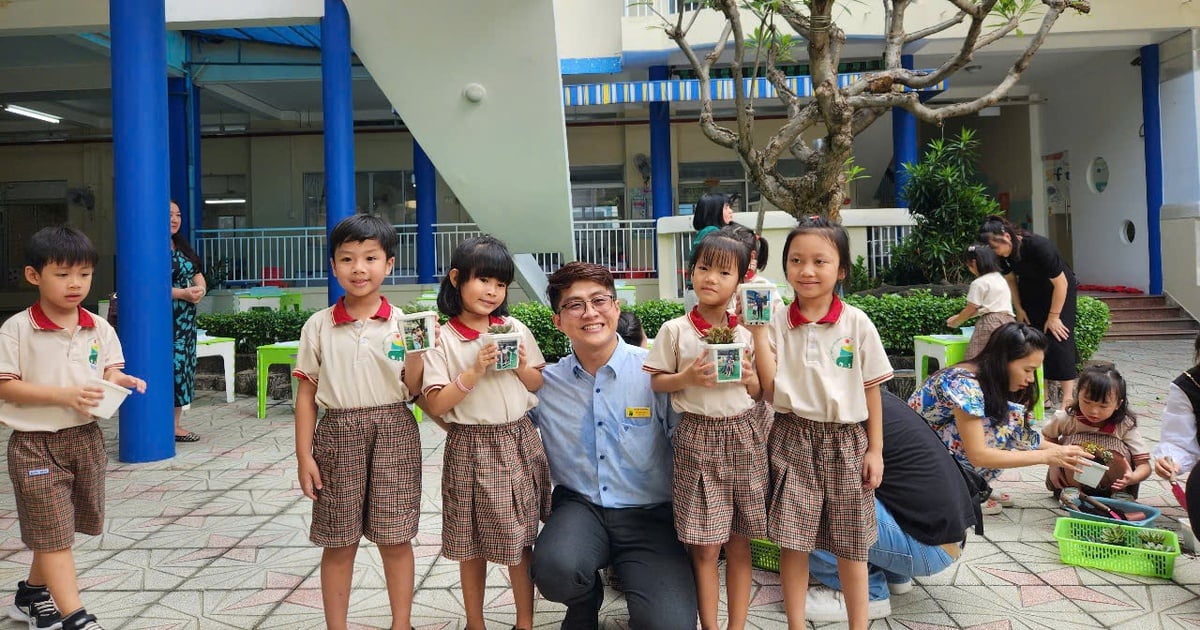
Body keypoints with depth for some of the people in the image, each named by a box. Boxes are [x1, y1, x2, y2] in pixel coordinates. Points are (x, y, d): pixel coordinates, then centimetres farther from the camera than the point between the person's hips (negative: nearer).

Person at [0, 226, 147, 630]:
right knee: (53, 532, -3)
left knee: (57, 529, 17)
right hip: (35, 444, -5)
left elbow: (111, 372, 7)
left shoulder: (100, 329, 1)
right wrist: (64, 395, -24)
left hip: (86, 438, 5)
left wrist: (120, 382, -16)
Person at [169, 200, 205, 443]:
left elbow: (198, 275, 21)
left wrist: (200, 289, -1)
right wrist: (183, 293, -20)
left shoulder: (183, 246, 17)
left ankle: (176, 423, 14)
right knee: (170, 366, -10)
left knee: (185, 364, 7)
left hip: (186, 318, 8)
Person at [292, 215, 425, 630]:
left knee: (395, 540, 6)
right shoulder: (319, 326, 1)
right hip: (337, 433, 1)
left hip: (393, 432, 0)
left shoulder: (403, 323, 0)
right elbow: (306, 393, 3)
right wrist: (304, 456, -1)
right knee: (338, 544, 8)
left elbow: (412, 390, 1)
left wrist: (416, 354, -16)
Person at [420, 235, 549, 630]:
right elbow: (434, 405, -11)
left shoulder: (516, 330, 5)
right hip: (470, 449, -2)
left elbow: (542, 386, 12)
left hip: (519, 444, 3)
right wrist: (475, 371, -20)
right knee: (471, 544, 9)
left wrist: (521, 368, -8)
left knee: (520, 539, 8)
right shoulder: (442, 339, -6)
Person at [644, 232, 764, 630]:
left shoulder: (747, 334, 6)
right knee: (705, 547, 2)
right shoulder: (674, 331, -1)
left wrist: (750, 380, -8)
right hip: (697, 437, -2)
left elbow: (761, 392, 13)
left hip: (742, 437, 2)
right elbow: (657, 382, 3)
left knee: (739, 544, 8)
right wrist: (688, 377, -15)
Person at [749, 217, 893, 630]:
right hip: (792, 439, 0)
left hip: (846, 441, 0)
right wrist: (757, 331, -14)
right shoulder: (777, 322, -2)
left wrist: (875, 449, 1)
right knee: (792, 540, 5)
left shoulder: (856, 323, -3)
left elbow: (871, 390, 2)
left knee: (850, 544, 10)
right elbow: (770, 388, -9)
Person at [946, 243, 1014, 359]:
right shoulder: (1001, 279, 19)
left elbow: (970, 309, -2)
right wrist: (960, 317, 25)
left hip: (990, 322, -8)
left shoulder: (979, 283, -6)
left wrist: (955, 321, 15)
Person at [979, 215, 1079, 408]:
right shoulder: (1003, 255, -17)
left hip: (1059, 291, -6)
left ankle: (1068, 397, -10)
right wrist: (1019, 309, 0)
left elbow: (1061, 283, -26)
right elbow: (1010, 279, 2)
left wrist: (1053, 316, -21)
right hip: (1031, 294, 6)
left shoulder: (1040, 246, -34)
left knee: (1057, 339, -13)